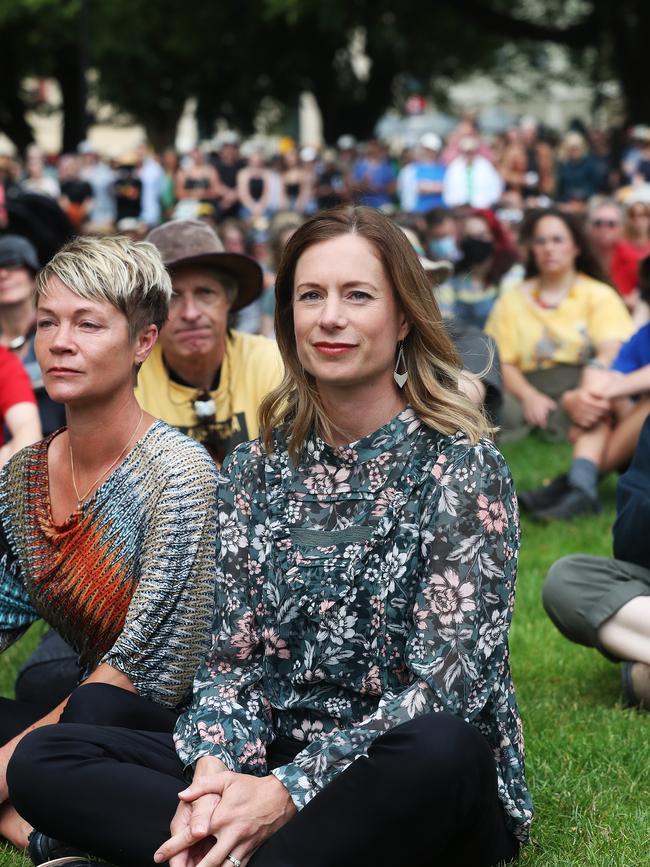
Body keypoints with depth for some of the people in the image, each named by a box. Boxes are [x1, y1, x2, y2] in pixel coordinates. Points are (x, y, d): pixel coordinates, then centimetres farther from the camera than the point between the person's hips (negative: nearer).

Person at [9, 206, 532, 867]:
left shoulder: (460, 466, -6)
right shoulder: (258, 467, 8)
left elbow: (448, 685, -14)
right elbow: (233, 655, 6)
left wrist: (289, 792, -23)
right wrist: (216, 773, -16)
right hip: (274, 759, 4)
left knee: (438, 748, -40)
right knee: (43, 760, -14)